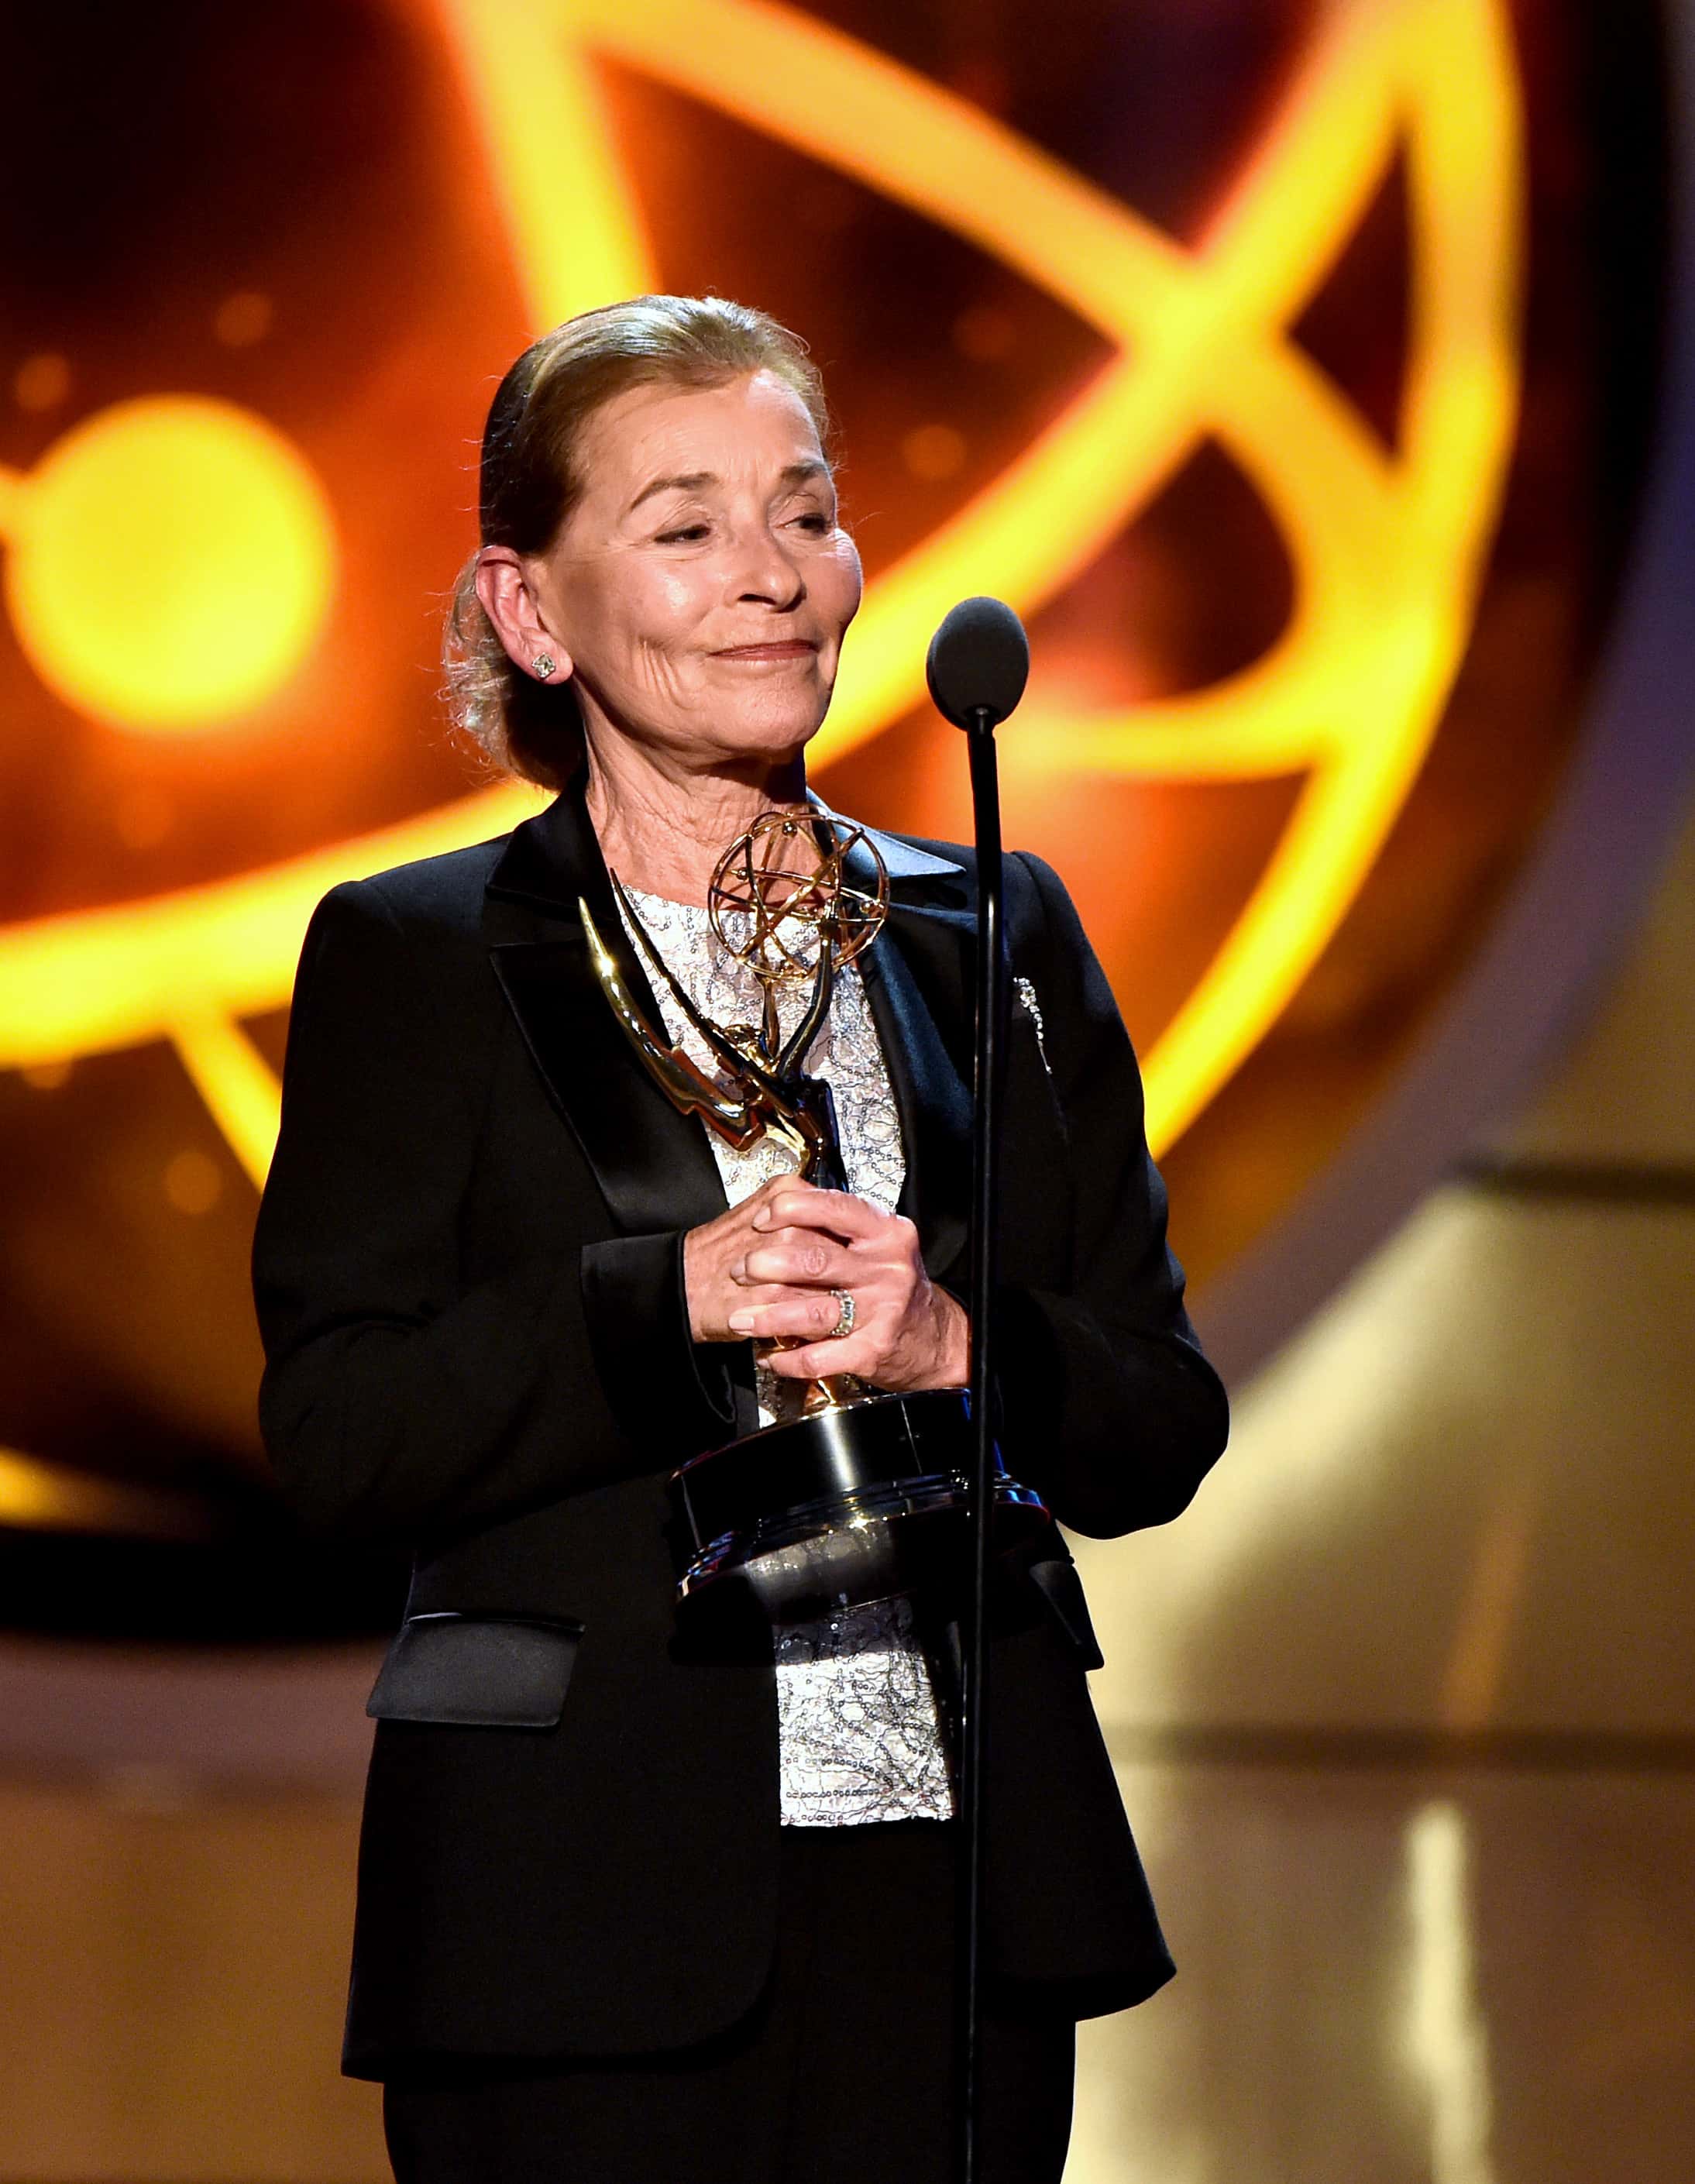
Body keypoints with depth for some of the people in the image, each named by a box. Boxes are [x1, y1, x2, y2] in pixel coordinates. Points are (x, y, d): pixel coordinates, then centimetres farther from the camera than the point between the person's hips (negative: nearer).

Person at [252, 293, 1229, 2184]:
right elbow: (336, 1438, -7)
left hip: (951, 1885, 3)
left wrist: (952, 1351, -11)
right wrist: (669, 1301, -20)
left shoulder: (996, 939, 13)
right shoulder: (413, 960, 3)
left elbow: (1164, 1429, 10)